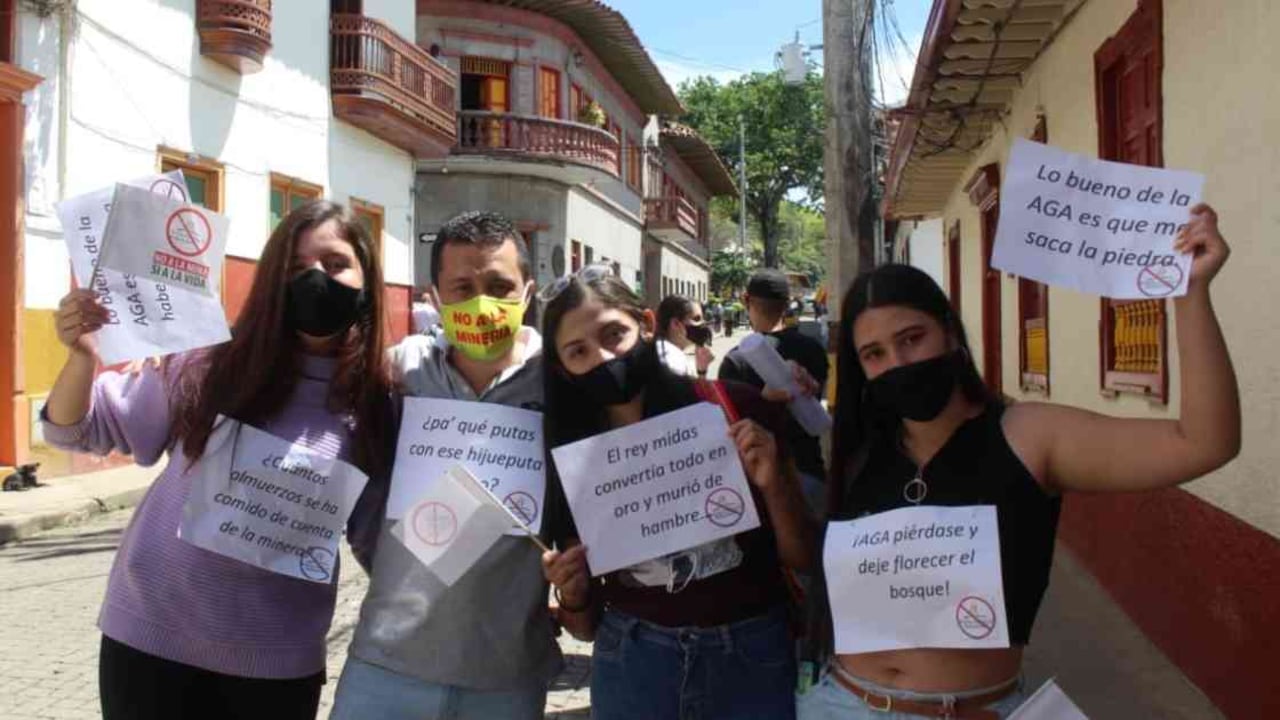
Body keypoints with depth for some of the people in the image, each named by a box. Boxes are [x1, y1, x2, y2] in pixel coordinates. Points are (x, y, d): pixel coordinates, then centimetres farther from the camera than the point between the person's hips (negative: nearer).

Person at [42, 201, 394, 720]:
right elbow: (73, 431, 1)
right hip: (151, 637, 0)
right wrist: (83, 356, -16)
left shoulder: (375, 409, -6)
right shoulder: (209, 365, -6)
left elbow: (377, 543, 2)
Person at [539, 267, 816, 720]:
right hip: (630, 663, 2)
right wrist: (573, 593, -16)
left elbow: (802, 558, -4)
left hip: (754, 653, -1)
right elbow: (587, 627, 5)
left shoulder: (735, 409, -12)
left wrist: (773, 485, -21)